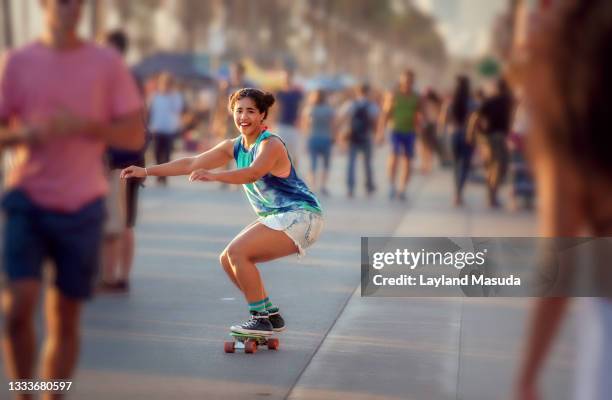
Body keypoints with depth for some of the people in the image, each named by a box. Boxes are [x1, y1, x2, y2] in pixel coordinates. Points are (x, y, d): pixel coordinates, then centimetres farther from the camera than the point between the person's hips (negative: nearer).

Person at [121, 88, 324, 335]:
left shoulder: (271, 144, -18)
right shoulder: (234, 146, 7)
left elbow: (253, 173, -39)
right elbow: (192, 163, 8)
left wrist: (213, 176, -54)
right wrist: (146, 171, 3)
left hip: (301, 215, -9)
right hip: (275, 217, 9)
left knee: (237, 252, -21)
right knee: (228, 260, 5)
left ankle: (261, 319, -13)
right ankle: (271, 316, 13)